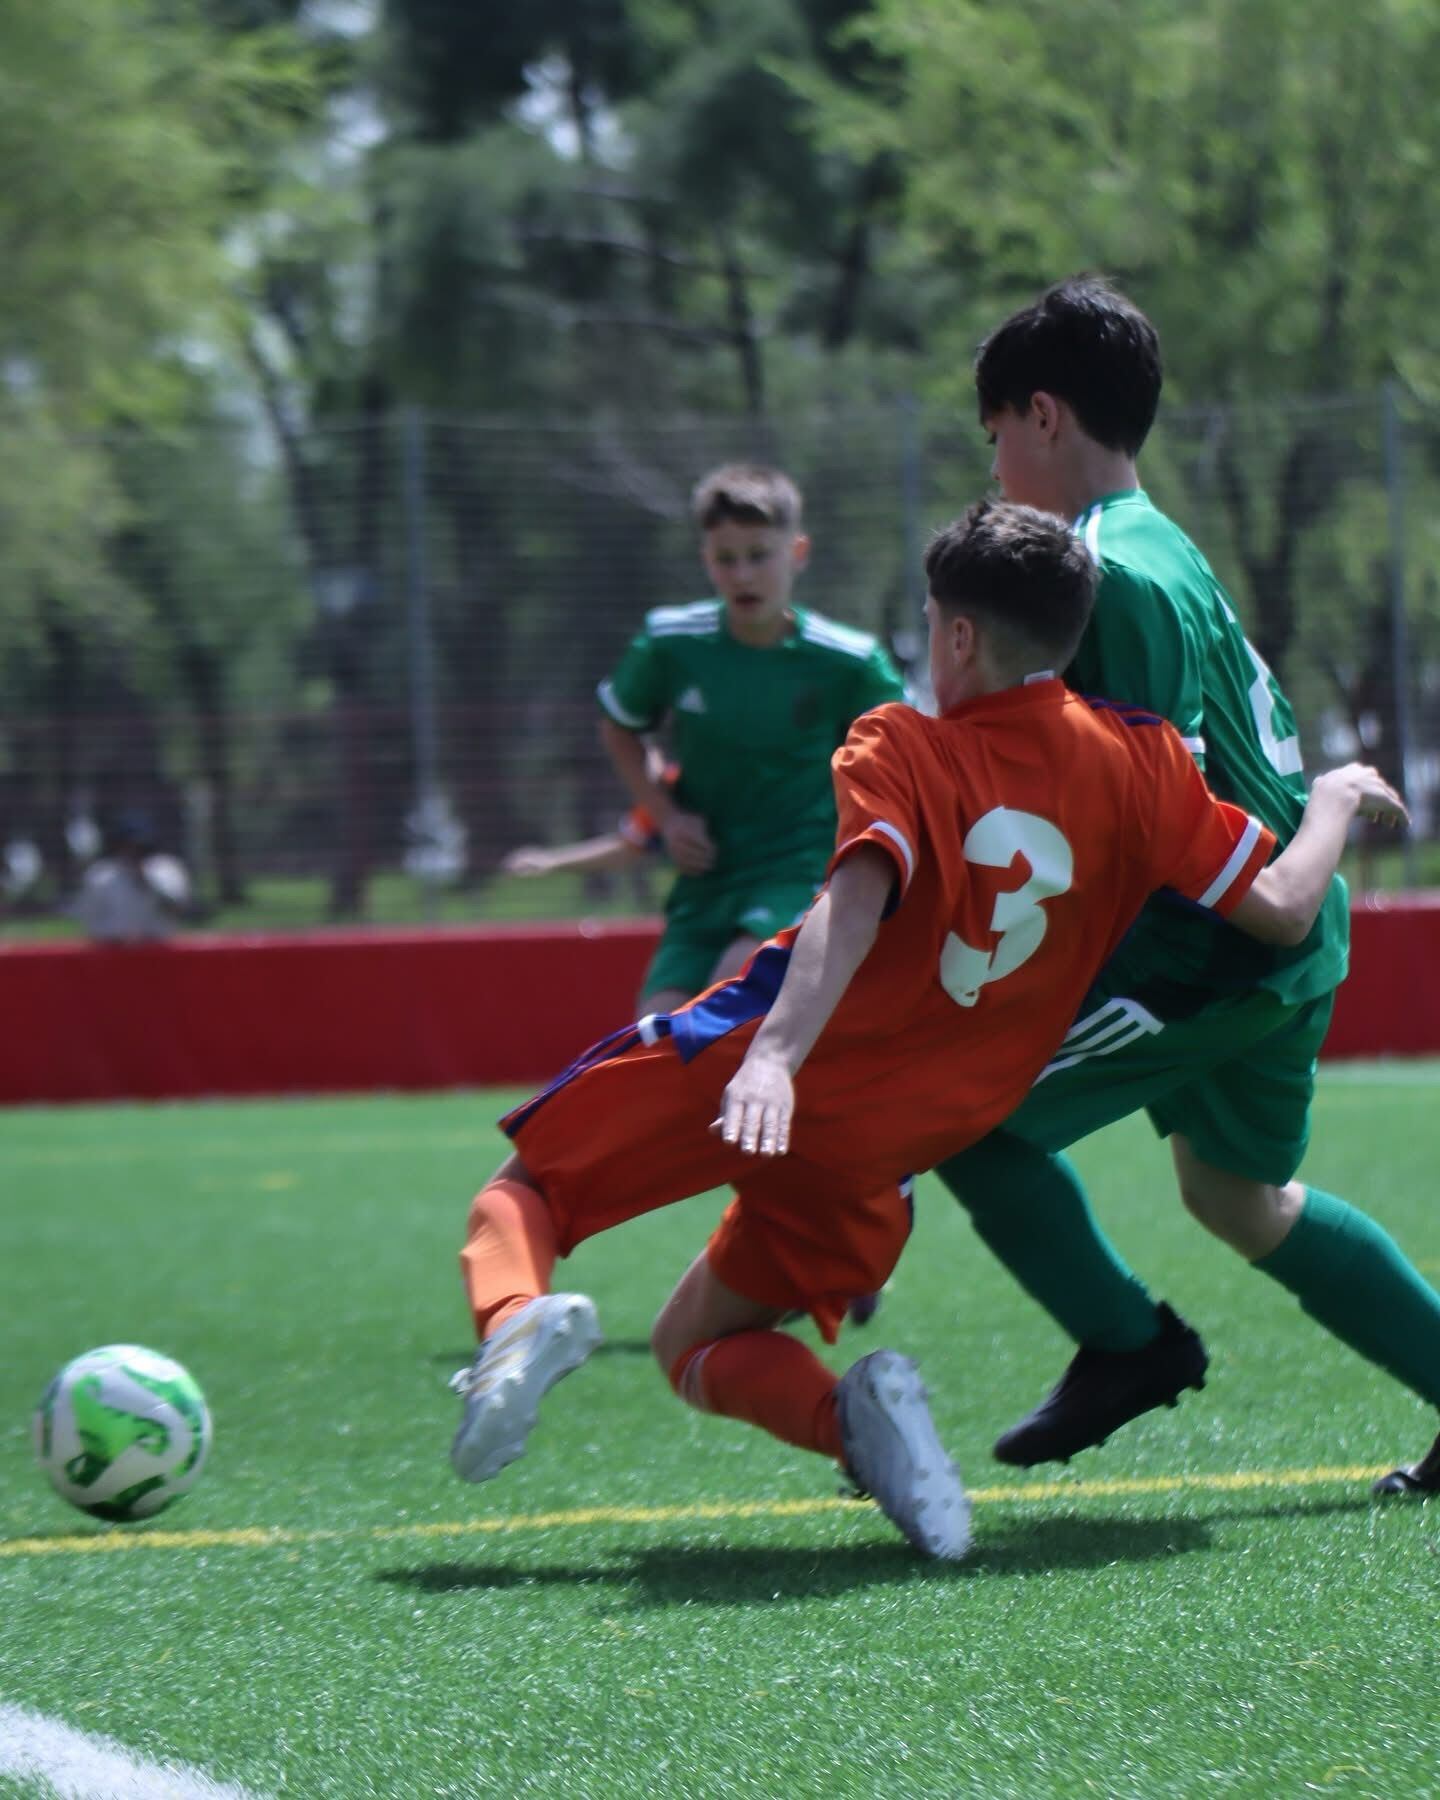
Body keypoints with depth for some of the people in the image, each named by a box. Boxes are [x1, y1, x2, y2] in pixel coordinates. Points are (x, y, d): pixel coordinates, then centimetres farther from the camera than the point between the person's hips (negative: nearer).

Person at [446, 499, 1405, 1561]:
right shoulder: (1139, 762, 4)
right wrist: (1337, 802, 24)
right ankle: (864, 1413, -11)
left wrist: (776, 1053, -38)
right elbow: (1284, 910, 4)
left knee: (518, 1197, 14)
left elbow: (857, 900, -24)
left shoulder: (901, 748, -5)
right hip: (877, 1149, 4)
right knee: (694, 1347, 23)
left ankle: (517, 1322, -23)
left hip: (748, 1074, -4)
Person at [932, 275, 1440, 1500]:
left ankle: (1126, 1343, 4)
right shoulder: (1166, 549, 13)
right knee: (1240, 1196, 24)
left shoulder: (1113, 578, -18)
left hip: (1212, 956, -10)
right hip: (1282, 934, 10)